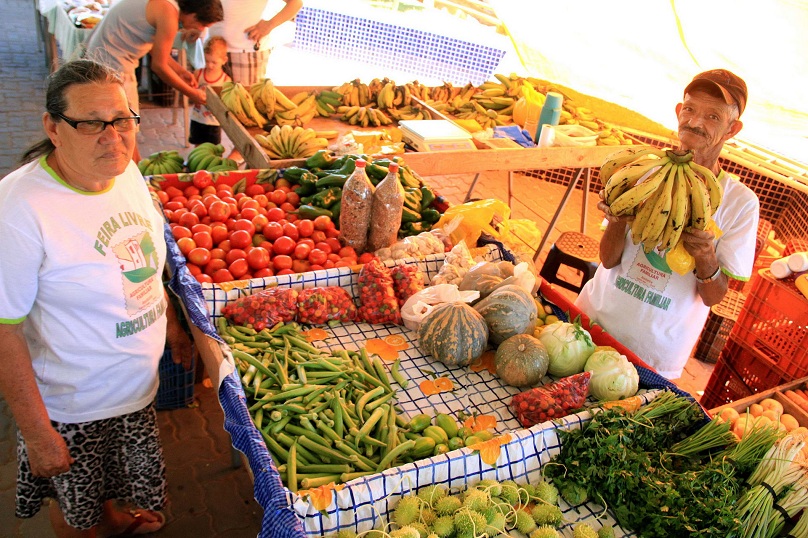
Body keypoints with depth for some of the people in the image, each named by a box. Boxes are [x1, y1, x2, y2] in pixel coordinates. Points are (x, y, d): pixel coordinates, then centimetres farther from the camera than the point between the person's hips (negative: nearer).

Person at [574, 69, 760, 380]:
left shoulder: (740, 203, -7)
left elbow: (713, 298, -6)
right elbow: (608, 260, -4)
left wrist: (706, 258, -26)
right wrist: (617, 222, -24)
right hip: (594, 319, 2)